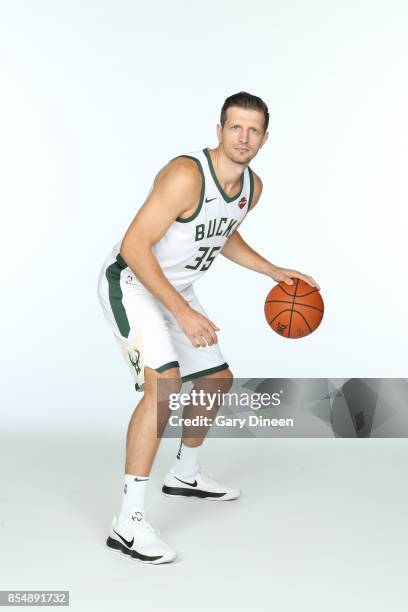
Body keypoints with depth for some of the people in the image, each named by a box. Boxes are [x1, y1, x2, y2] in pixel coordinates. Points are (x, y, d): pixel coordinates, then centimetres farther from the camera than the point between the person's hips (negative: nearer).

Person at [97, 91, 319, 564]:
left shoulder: (252, 186, -1)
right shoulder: (186, 175, -28)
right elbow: (134, 246, -31)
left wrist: (274, 272, 10)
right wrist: (183, 313, -36)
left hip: (176, 291, 9)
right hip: (130, 283, -9)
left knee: (217, 380, 18)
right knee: (165, 382, -27)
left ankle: (186, 474, 42)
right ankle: (128, 523, -23)